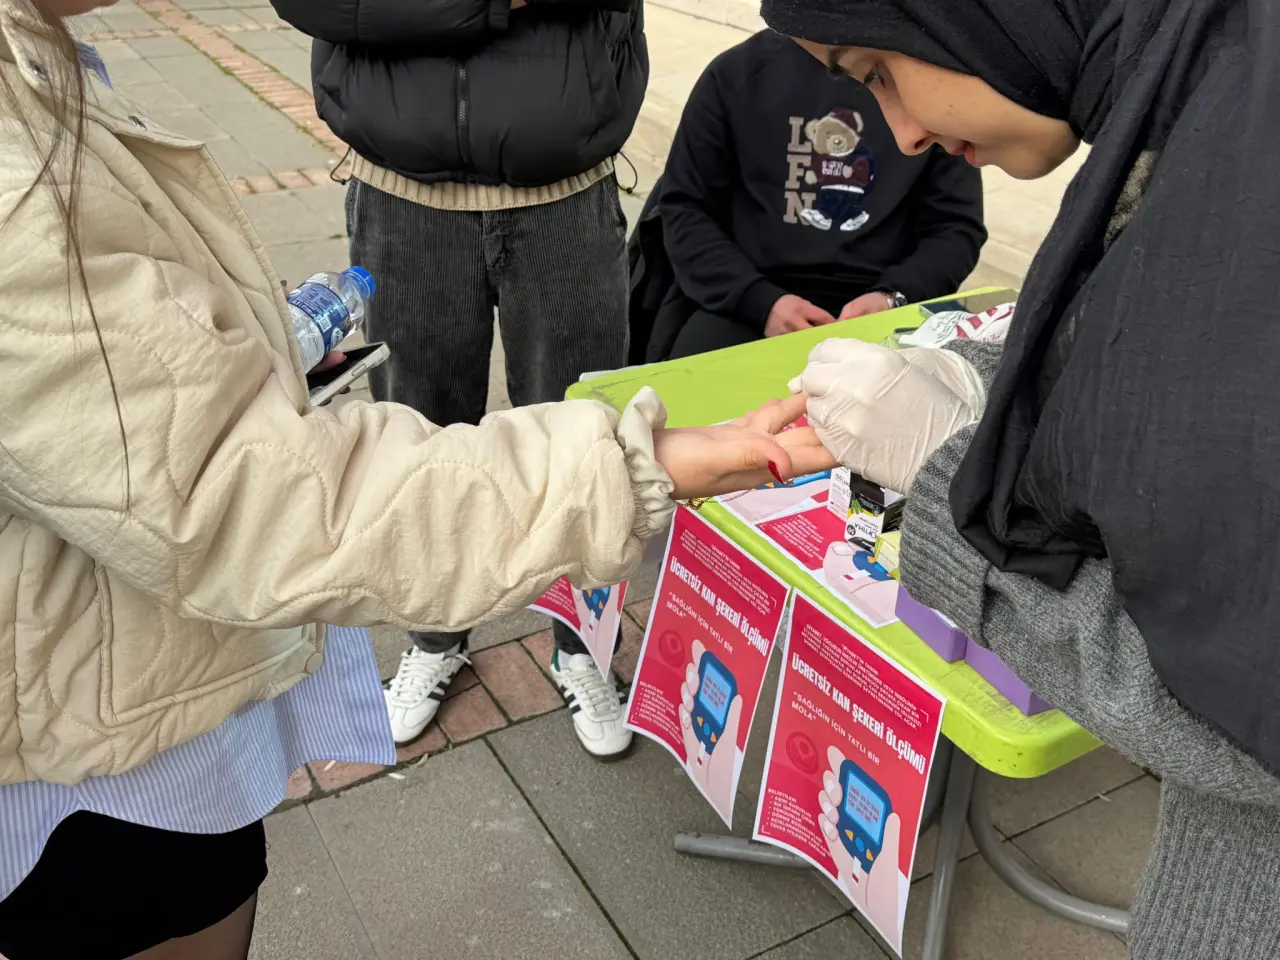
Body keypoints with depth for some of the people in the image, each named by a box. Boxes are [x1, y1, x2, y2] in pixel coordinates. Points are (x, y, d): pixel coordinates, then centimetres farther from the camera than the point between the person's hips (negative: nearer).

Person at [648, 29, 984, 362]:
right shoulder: (738, 70, 5)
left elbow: (957, 225, 7)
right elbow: (685, 211, 3)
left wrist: (892, 298, -14)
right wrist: (760, 301, -13)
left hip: (875, 305, -1)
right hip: (745, 304, 1)